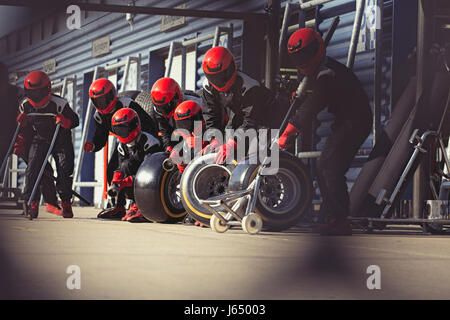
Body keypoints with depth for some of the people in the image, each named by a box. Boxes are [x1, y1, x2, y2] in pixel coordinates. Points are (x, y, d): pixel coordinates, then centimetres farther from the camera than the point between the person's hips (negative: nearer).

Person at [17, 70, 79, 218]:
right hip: (39, 140, 3)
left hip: (61, 140, -3)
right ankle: (32, 203, -10)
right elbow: (23, 128, 7)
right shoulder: (25, 106, -7)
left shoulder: (59, 104, -20)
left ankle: (66, 203, 6)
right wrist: (22, 123, -16)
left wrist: (64, 121, -32)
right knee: (32, 169, -16)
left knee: (65, 171, -13)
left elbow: (75, 120, -12)